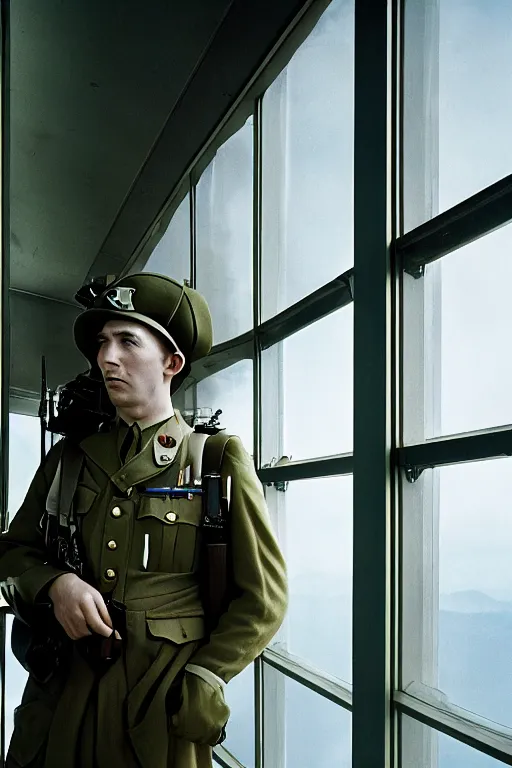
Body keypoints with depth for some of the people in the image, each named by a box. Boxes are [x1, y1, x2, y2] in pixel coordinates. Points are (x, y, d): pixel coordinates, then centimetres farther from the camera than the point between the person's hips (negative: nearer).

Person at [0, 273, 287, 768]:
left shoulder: (218, 463, -4)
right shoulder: (69, 459, 7)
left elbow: (263, 601, -4)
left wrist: (197, 686, -13)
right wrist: (55, 583, -8)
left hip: (162, 709, -3)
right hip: (61, 700, 3)